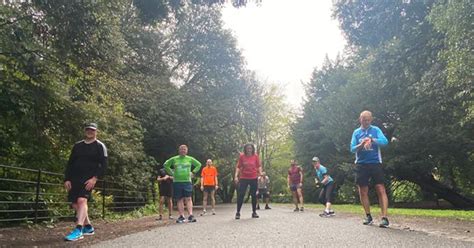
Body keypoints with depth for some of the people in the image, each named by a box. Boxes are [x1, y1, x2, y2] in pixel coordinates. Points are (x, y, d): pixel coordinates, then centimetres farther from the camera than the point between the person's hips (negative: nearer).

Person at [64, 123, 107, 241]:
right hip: (75, 178, 6)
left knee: (81, 200, -23)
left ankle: (78, 230, -28)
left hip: (89, 179, -6)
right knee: (75, 204, 7)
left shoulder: (100, 146, 2)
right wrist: (67, 179, 4)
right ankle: (88, 227, 22)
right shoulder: (77, 145, 16)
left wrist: (95, 178, -18)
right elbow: (70, 163, 15)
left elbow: (103, 165, -6)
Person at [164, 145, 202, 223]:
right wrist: (172, 173, 7)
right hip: (177, 182, 1)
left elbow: (198, 164, 19)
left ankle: (190, 215, -10)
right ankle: (182, 216, 5)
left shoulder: (190, 159, 7)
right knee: (179, 199, 2)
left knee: (188, 199, -7)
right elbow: (166, 165, 16)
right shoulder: (174, 159, 6)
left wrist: (193, 172, 9)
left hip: (187, 181, 0)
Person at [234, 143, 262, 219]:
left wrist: (261, 174, -5)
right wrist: (236, 176, -9)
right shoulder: (242, 156, -1)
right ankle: (238, 212, 4)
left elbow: (259, 166, 6)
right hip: (243, 178, -1)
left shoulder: (256, 156, 1)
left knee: (254, 195, 7)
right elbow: (238, 167, 1)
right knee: (240, 195, -4)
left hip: (253, 178, 1)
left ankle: (254, 212, 18)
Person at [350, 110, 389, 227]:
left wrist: (371, 140, -28)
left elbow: (384, 141, -13)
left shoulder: (376, 130, 3)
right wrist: (361, 145, -20)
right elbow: (352, 149, 0)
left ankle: (384, 218, -12)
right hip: (361, 165, 2)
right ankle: (368, 216, 20)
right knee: (363, 192, 6)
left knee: (381, 190, -10)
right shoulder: (356, 132, 8)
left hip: (375, 163, -2)